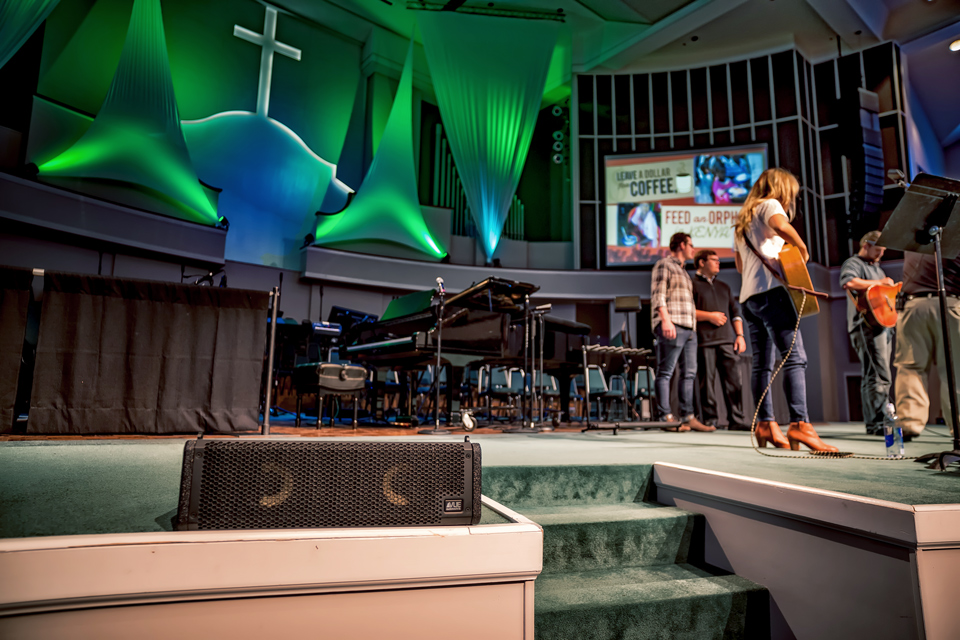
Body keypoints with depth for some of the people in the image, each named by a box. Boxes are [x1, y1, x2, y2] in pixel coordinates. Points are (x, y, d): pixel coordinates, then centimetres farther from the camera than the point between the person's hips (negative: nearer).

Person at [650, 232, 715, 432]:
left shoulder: (682, 271, 29)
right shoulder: (664, 264, 2)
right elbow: (658, 295, -11)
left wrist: (694, 325, 22)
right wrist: (665, 320, -22)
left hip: (688, 328, 10)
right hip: (671, 326, -9)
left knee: (689, 373, 5)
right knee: (666, 372, -9)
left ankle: (688, 417, 8)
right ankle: (666, 417, -10)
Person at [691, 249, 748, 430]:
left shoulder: (724, 286, 26)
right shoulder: (692, 284, 6)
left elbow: (735, 312, 24)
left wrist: (740, 335, 13)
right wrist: (709, 316, -12)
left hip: (727, 340, 5)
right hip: (704, 341, -5)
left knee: (734, 380, -2)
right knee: (706, 383, -4)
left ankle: (736, 420, 3)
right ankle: (709, 420, 3)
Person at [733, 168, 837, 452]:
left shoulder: (743, 220, 30)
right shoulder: (770, 204, 5)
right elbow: (781, 226, -19)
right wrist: (803, 250, -7)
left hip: (748, 295, 9)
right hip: (769, 290, -9)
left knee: (762, 363, 6)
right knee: (795, 357, -15)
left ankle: (766, 424, 5)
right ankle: (800, 424, -23)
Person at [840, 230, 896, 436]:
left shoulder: (876, 268, 27)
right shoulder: (853, 263, -4)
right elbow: (848, 282, -26)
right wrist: (878, 283, -18)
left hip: (882, 324, 10)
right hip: (865, 325, -10)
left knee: (872, 377, 11)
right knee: (880, 376, -15)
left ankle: (874, 424, 16)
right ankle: (880, 423, -15)